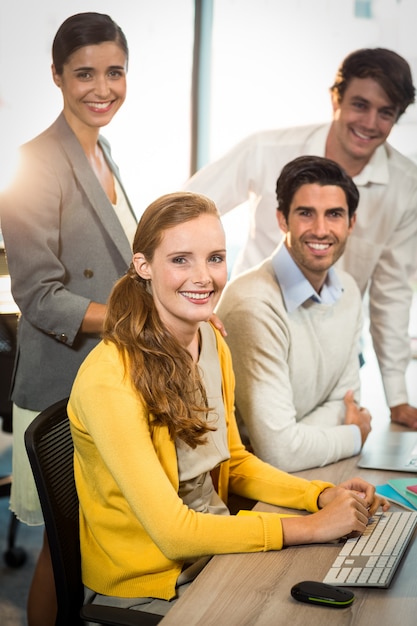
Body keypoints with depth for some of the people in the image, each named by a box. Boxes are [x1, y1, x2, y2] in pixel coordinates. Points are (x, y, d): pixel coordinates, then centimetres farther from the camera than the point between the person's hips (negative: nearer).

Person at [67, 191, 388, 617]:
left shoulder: (212, 341, 0)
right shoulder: (109, 377, -25)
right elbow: (172, 531, -24)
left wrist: (323, 495, -4)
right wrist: (310, 526, -21)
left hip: (214, 551, 7)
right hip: (146, 589, -6)